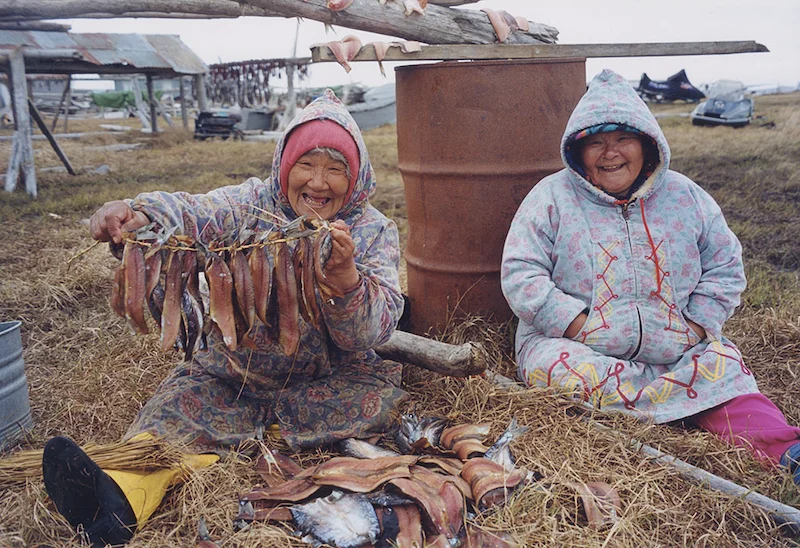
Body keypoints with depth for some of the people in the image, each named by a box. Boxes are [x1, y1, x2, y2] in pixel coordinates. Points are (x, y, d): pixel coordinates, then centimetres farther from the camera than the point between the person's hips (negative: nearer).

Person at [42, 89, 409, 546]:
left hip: (327, 381, 0)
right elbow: (193, 212, -24)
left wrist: (345, 275, -39)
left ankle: (232, 430, -21)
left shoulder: (375, 232, -5)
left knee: (382, 396, -26)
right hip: (232, 370, 1)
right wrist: (138, 214, -47)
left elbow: (374, 331, -18)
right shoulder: (255, 202, -1)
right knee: (181, 400, -22)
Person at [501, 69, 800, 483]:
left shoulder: (684, 196, 8)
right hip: (574, 345, -2)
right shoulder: (552, 197, -2)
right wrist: (579, 324, -18)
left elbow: (725, 267, 14)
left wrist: (697, 326, -3)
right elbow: (520, 274, -8)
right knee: (554, 369, -33)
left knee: (722, 368, -22)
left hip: (675, 351, 3)